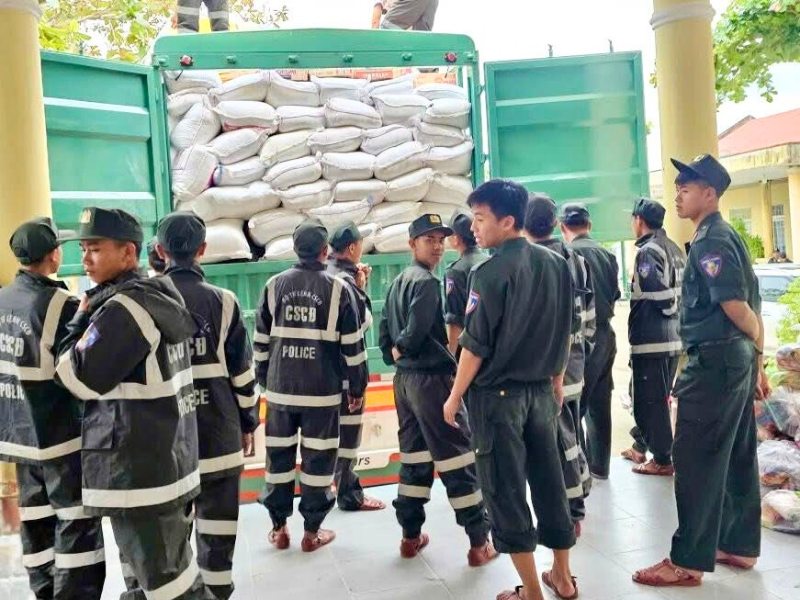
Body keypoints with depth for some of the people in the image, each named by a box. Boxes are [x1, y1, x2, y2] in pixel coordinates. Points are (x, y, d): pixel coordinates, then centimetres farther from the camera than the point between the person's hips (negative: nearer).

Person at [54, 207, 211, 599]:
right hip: (167, 463, 10)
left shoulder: (124, 307, -20)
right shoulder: (158, 297, 11)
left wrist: (79, 320, -3)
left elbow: (79, 380, -14)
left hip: (138, 471, -10)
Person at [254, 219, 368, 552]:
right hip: (322, 390, -3)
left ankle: (279, 528, 21)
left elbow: (261, 340, 8)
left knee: (279, 456, 12)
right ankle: (312, 531, 13)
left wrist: (263, 380, 18)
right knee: (318, 459, 6)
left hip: (280, 388, 3)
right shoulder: (338, 288, -3)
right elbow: (352, 344, -3)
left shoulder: (275, 285, 4)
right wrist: (357, 388, 5)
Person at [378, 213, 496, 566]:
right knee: (458, 457, -2)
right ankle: (479, 541, 4)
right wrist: (403, 349, -5)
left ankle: (411, 535, 22)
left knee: (414, 456, 15)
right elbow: (417, 332, -23)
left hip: (404, 379, 9)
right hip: (431, 378, -9)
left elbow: (385, 332, 15)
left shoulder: (397, 283, 15)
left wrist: (397, 357, 10)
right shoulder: (427, 282, -13)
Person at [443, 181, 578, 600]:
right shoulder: (556, 264, 4)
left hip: (497, 393, -6)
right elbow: (565, 332, 12)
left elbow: (476, 344, -16)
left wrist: (455, 396, -5)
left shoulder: (491, 272, -16)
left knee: (505, 490, 5)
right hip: (541, 390, 7)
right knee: (549, 480, 16)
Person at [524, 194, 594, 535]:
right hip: (574, 358, 8)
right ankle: (579, 501, 31)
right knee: (571, 431, 18)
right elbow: (590, 313, 13)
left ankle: (571, 512, 9)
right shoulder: (577, 260, 8)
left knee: (559, 436, 0)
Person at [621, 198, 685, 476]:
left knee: (650, 400, 0)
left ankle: (662, 460, 6)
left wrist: (667, 309, -6)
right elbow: (677, 290, 14)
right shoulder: (674, 248, 13)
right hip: (672, 338, 10)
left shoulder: (648, 251, -15)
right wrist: (674, 314, 14)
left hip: (651, 339, -10)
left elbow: (658, 292, -24)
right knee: (657, 397, 19)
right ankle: (642, 446, 30)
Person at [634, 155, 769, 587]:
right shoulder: (727, 237, 16)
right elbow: (748, 306, 17)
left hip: (714, 361, -10)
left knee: (696, 460, -4)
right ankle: (739, 547, 27)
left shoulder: (710, 242, -14)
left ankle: (688, 562, 4)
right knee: (736, 457, 15)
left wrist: (759, 347, -2)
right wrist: (757, 364, 18)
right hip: (736, 360, 10)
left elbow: (736, 307, -20)